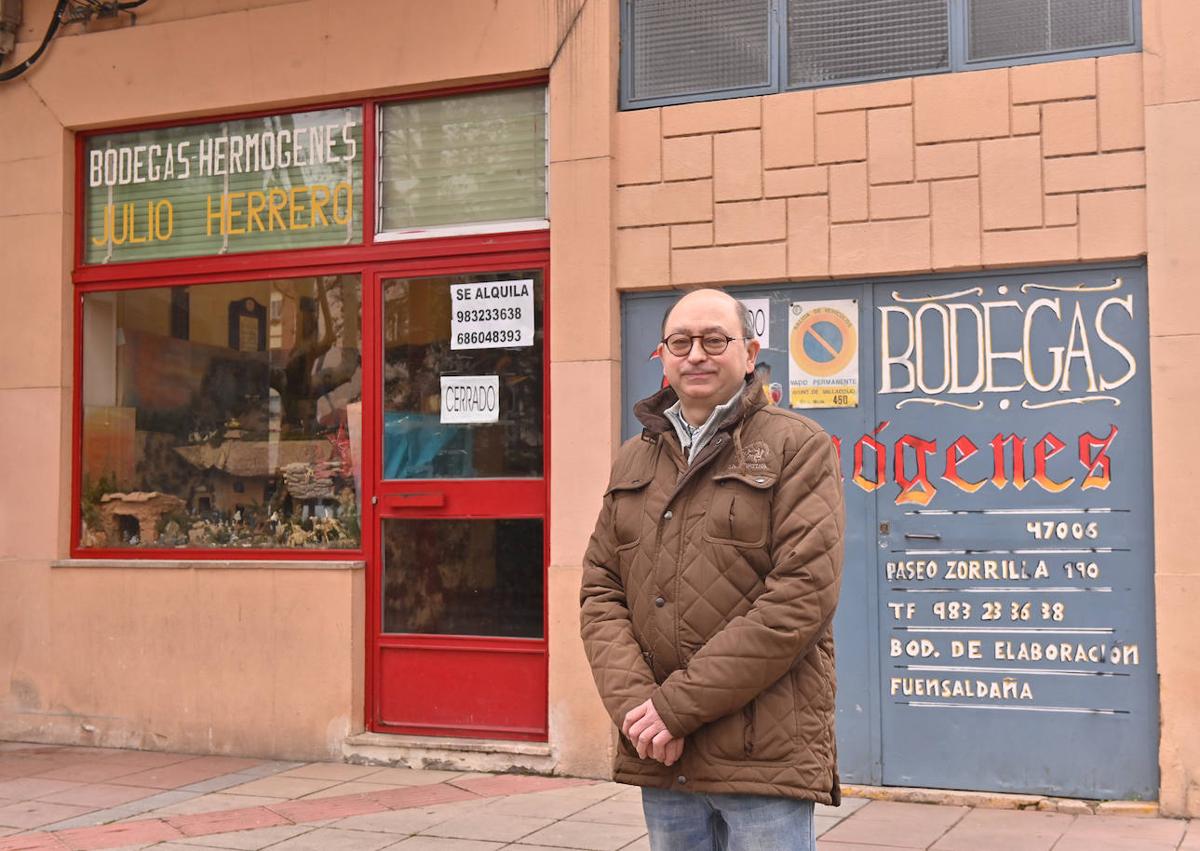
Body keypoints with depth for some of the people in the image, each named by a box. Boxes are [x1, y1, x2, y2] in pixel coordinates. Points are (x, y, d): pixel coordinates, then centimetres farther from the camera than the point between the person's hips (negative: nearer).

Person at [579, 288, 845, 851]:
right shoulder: (633, 461, 14)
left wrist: (678, 705, -14)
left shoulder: (798, 447, -2)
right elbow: (600, 592, 9)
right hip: (660, 759, 5)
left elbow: (801, 597, -13)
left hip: (766, 758, -4)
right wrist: (635, 706, -9)